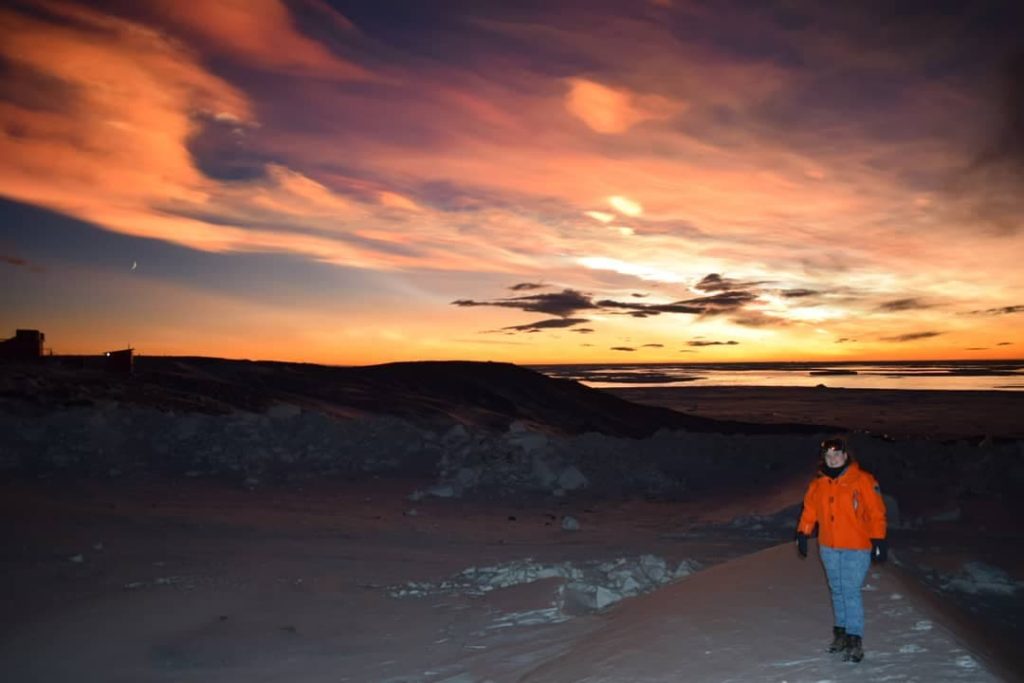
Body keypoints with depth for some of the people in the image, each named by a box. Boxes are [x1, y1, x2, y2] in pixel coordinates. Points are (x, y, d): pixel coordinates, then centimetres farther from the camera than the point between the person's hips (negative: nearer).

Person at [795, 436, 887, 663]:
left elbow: (876, 512, -11)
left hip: (856, 548, -5)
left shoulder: (862, 480, -10)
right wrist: (802, 534, 10)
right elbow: (809, 510, 12)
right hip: (829, 547, 5)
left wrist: (878, 540, -14)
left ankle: (855, 640, 1)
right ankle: (841, 632, 25)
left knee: (851, 592, -7)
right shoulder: (818, 484, 5)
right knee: (837, 591, 14)